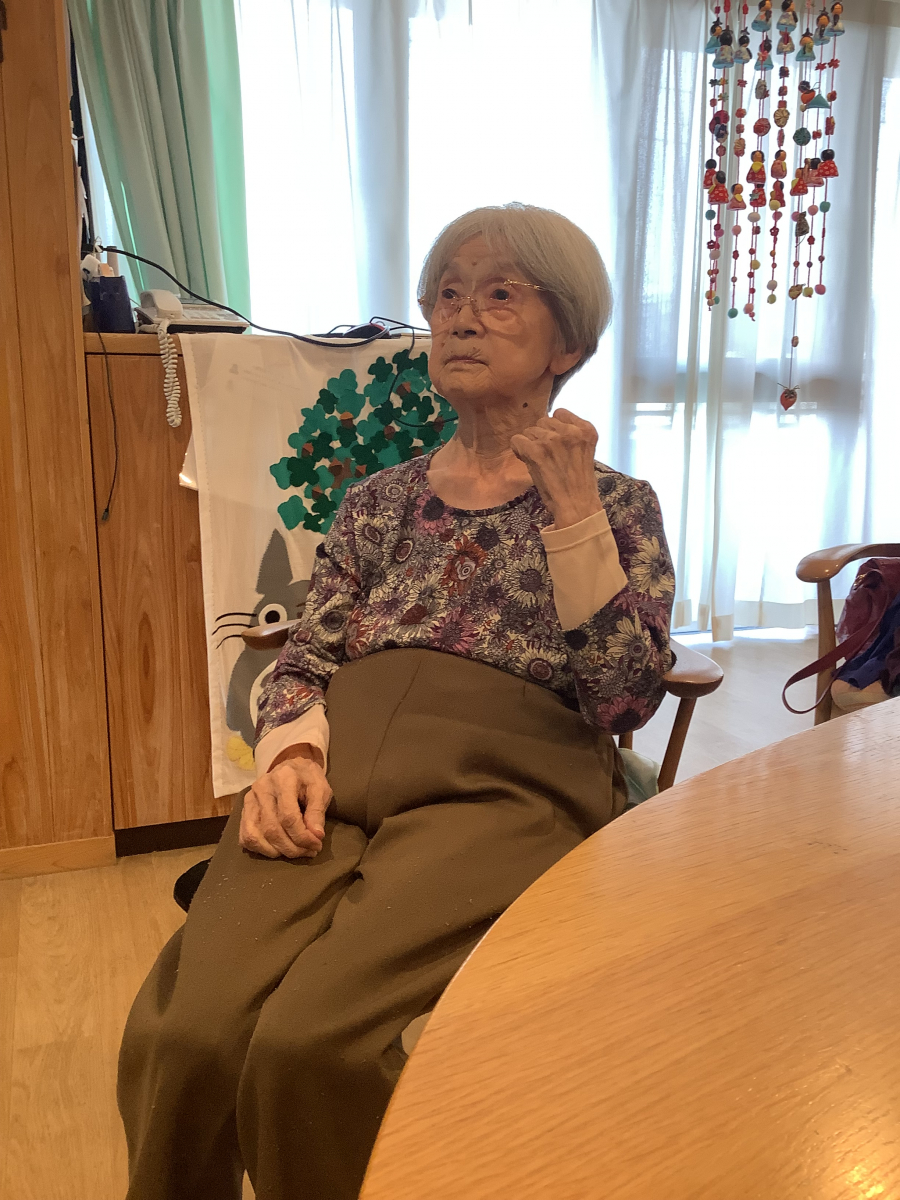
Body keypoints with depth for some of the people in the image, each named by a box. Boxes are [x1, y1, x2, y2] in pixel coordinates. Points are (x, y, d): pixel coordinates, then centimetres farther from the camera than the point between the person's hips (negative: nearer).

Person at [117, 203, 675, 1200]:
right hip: (336, 769, 3)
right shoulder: (381, 500, 22)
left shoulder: (617, 504, 13)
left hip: (503, 782, -2)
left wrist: (572, 511, -6)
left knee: (309, 1042, -26)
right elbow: (304, 659, 16)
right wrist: (290, 751, -6)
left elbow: (628, 699, 0)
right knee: (184, 1035, -23)